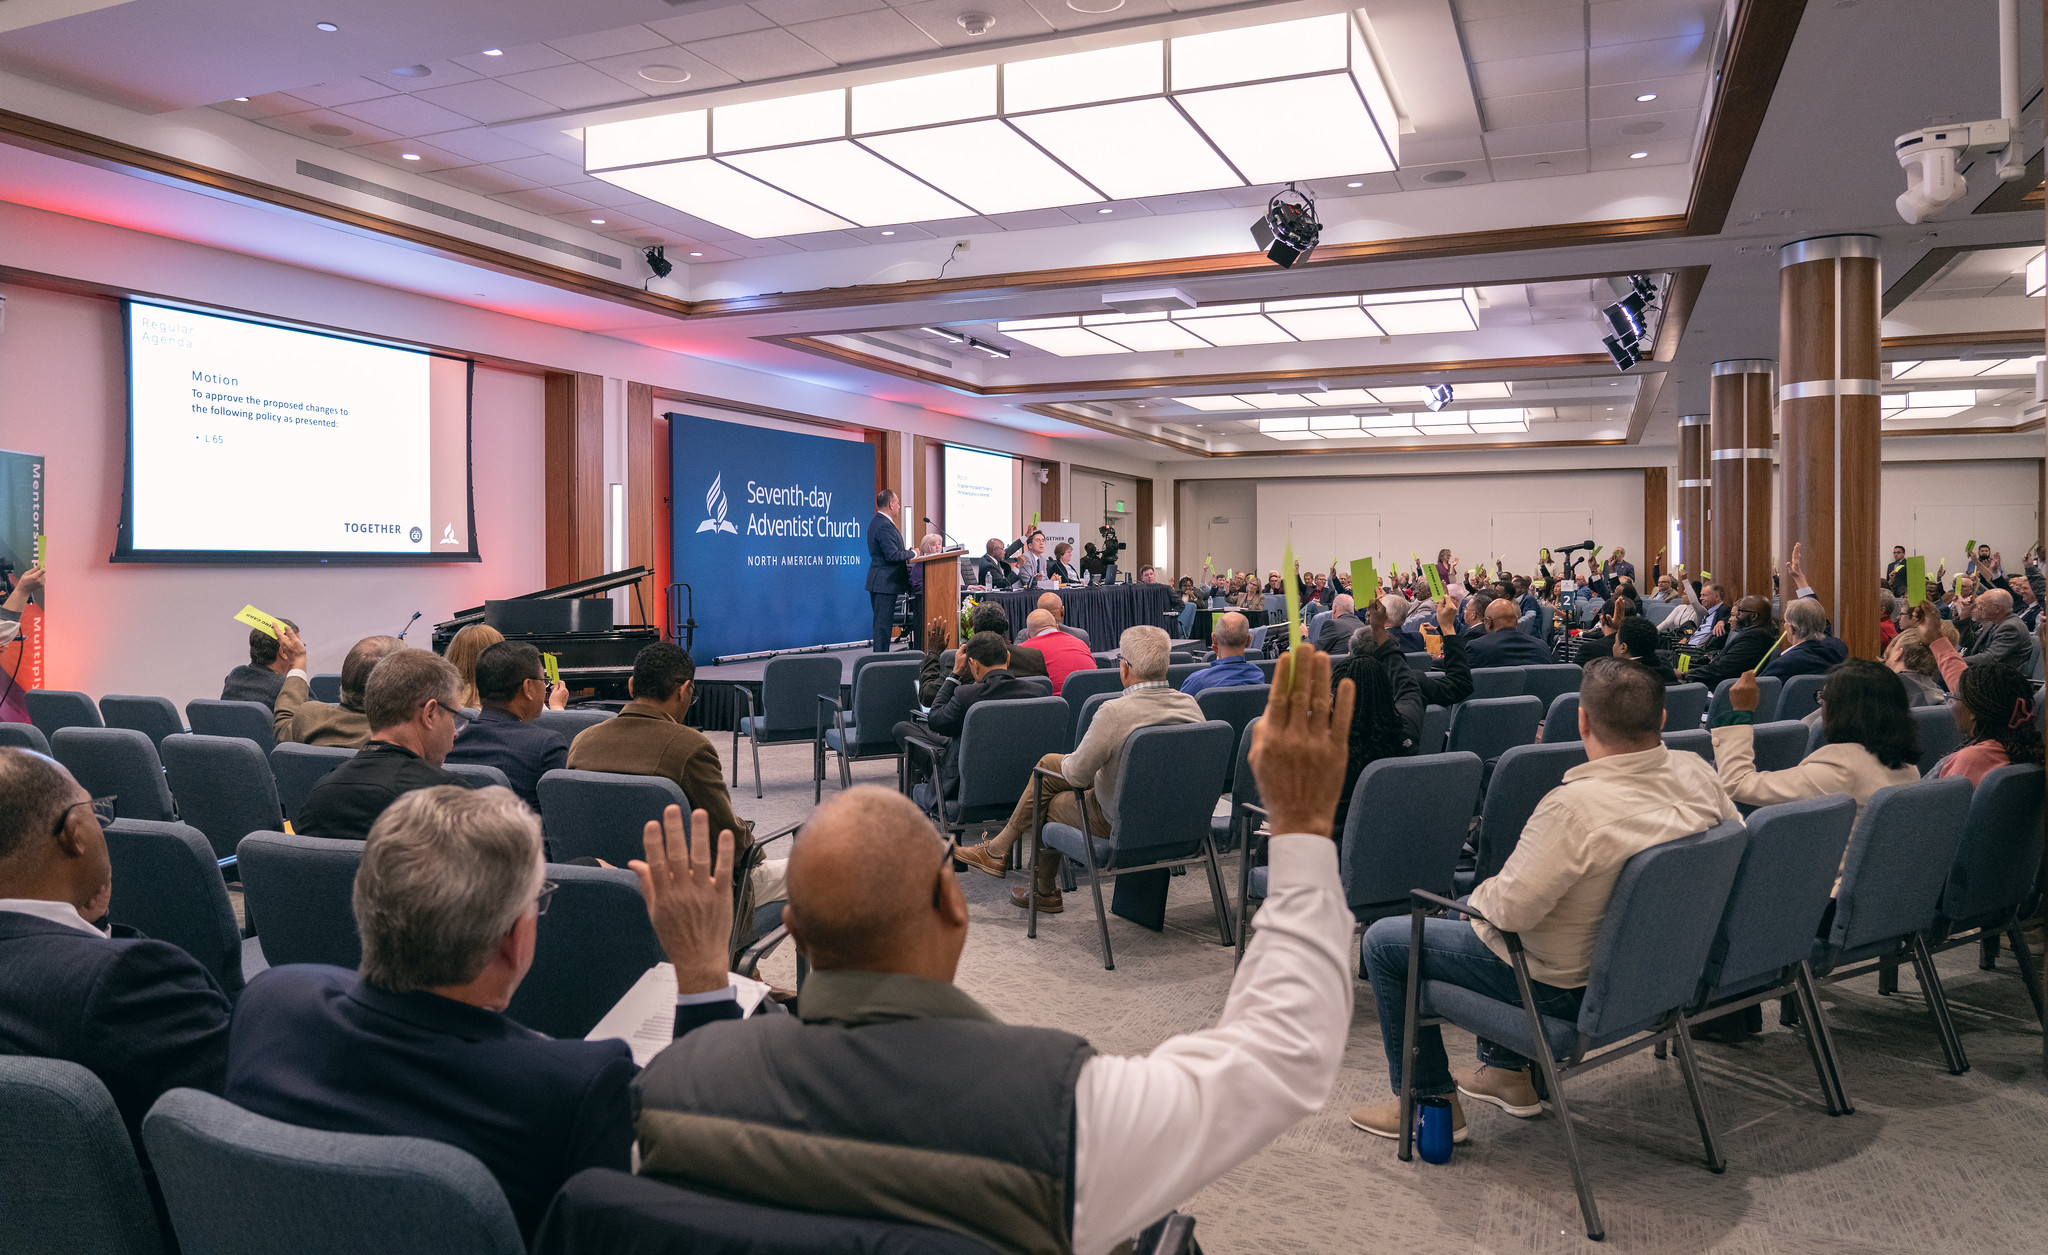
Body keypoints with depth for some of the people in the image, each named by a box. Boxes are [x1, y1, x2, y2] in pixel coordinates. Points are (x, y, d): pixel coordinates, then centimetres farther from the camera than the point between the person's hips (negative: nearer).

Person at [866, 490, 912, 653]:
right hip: (885, 583, -11)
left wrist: (905, 554, 12)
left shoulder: (876, 522, 15)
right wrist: (911, 553, -10)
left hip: (878, 582, 11)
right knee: (883, 623, -7)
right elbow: (892, 555, -24)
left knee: (882, 622, 14)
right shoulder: (884, 526, -18)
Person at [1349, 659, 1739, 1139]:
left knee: (1383, 941, 5)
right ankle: (1507, 1072, 36)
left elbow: (1510, 908, -29)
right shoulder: (1696, 772, -11)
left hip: (1562, 984, -8)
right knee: (1464, 917, 31)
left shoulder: (1575, 806, -34)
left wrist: (1480, 895, -6)